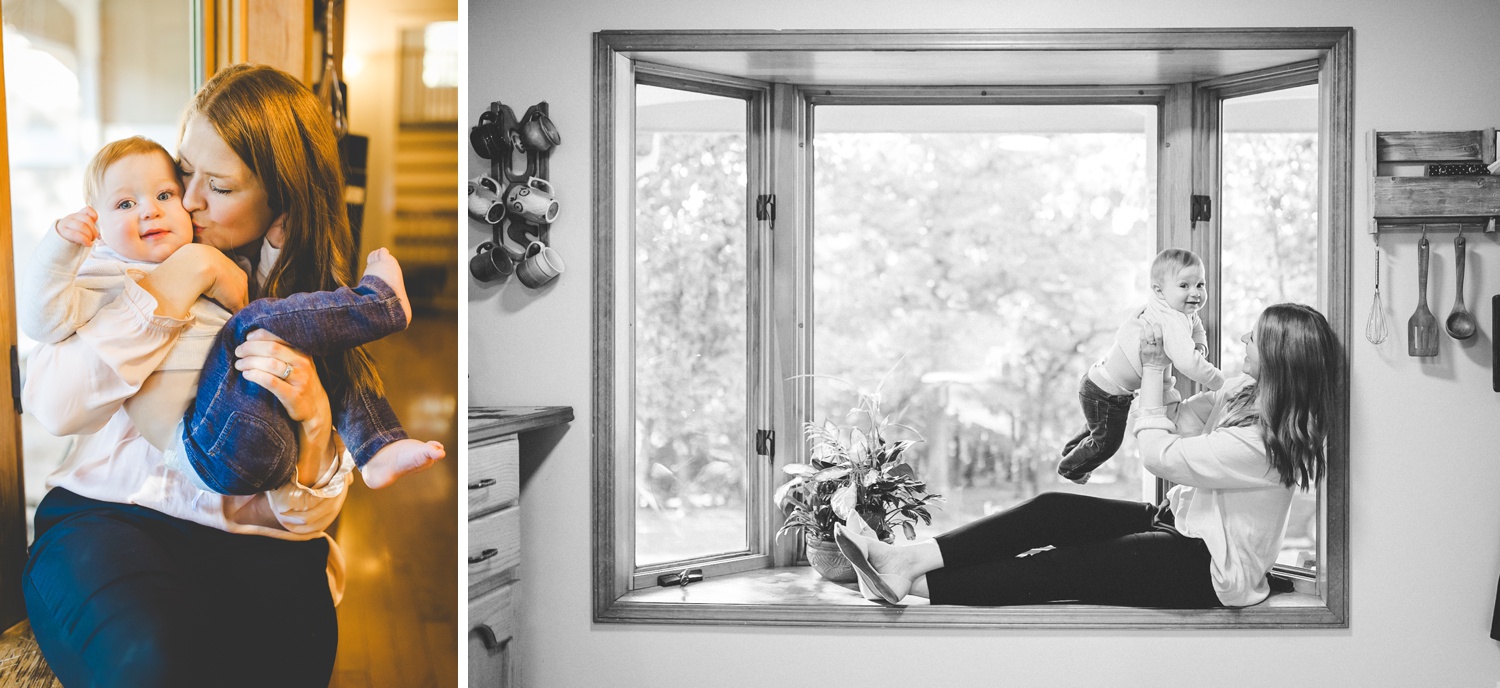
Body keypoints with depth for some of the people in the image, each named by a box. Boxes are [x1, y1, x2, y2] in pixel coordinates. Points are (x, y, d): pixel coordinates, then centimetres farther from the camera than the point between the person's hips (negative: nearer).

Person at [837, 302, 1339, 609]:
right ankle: (912, 558, -19)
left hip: (1206, 570, -9)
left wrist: (1153, 368, -11)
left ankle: (914, 584, -21)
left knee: (1066, 565, -19)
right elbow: (1180, 421, 10)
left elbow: (1159, 454, -19)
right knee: (1053, 510, -9)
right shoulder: (1246, 393, 3)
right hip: (1180, 522, 9)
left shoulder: (1262, 442, -26)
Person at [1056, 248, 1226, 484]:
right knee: (1107, 440, 15)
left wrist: (1199, 345, -3)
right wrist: (1220, 381, -33)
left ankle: (1071, 451, 59)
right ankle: (1070, 468, 40)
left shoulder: (1185, 313, -5)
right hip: (1105, 393, -9)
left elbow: (1196, 327, 18)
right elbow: (1188, 362, -47)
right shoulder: (1171, 321, -38)